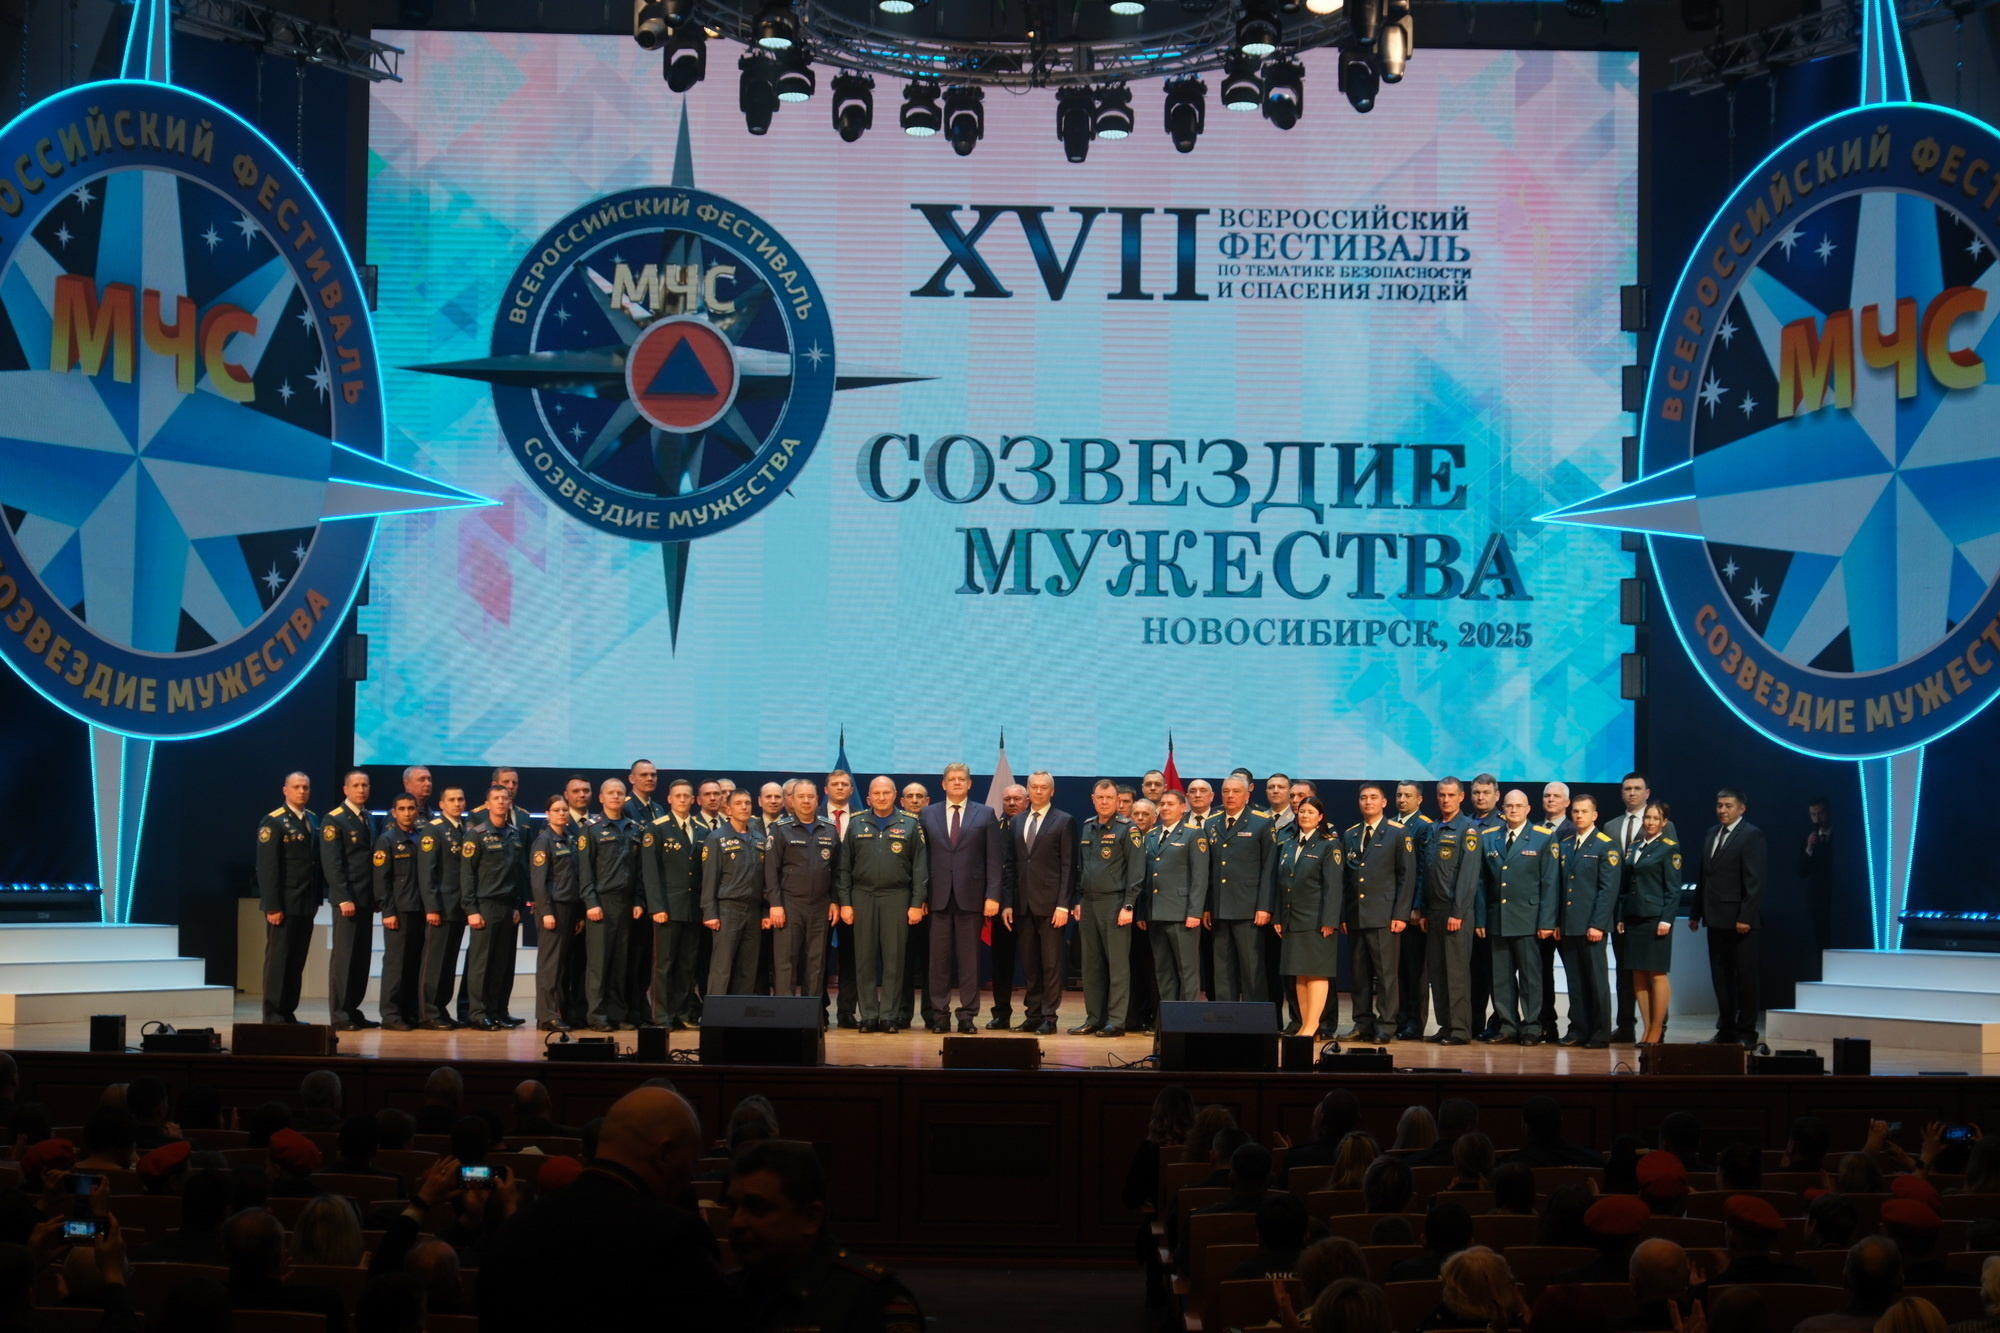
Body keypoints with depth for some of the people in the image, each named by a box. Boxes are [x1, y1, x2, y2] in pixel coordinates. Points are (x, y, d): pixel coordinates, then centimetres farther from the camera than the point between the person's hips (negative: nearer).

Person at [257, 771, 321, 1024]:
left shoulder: (313, 820, 13)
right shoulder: (273, 822, -8)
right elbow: (267, 868, -12)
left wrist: (316, 898, 8)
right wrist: (272, 906, -17)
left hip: (306, 905, 6)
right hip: (283, 904, -6)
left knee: (297, 961, 9)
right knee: (278, 959, -2)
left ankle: (288, 1013, 15)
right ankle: (272, 1016, 3)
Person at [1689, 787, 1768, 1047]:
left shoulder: (1751, 835, -7)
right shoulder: (1710, 835, 15)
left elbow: (1754, 880, -13)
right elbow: (1702, 877, 17)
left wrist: (1746, 917, -19)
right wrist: (1696, 913, 13)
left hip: (1740, 919, -7)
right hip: (1716, 918, 7)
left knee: (1745, 977, 0)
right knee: (1721, 977, 10)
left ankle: (1746, 1033, 5)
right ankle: (1726, 1029, 16)